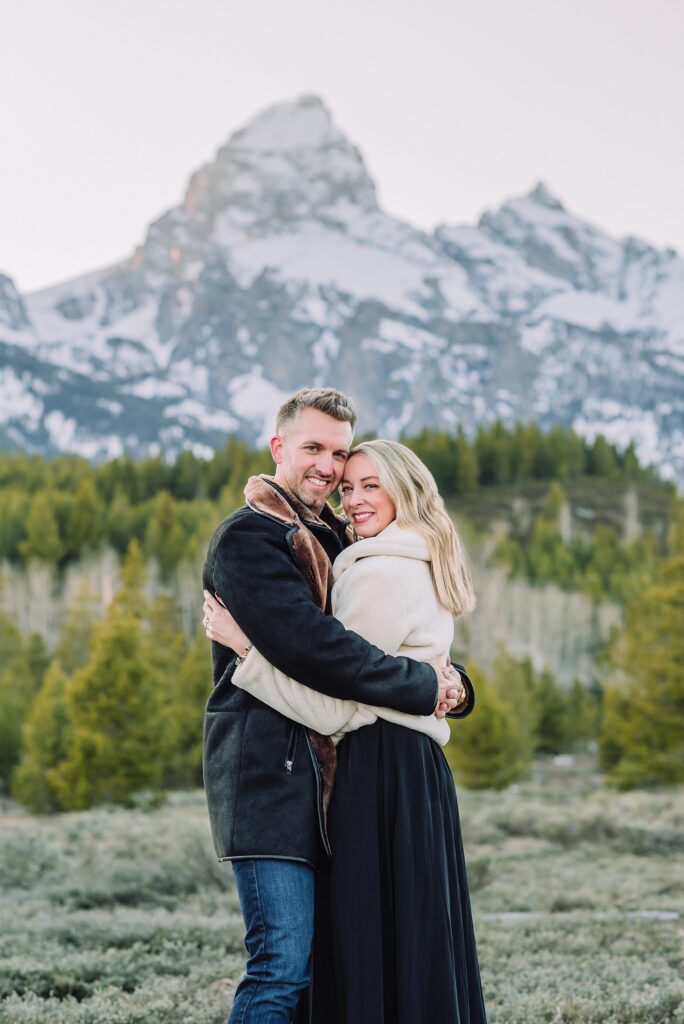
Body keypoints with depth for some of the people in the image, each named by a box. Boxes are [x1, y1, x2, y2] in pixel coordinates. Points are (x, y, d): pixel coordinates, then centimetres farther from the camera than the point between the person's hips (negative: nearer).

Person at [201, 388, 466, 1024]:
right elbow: (310, 648, -19)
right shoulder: (247, 537, -7)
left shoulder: (331, 539, 21)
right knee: (283, 965, -12)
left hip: (323, 774, 9)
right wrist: (421, 688, -12)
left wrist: (448, 681, -1)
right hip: (269, 774, -9)